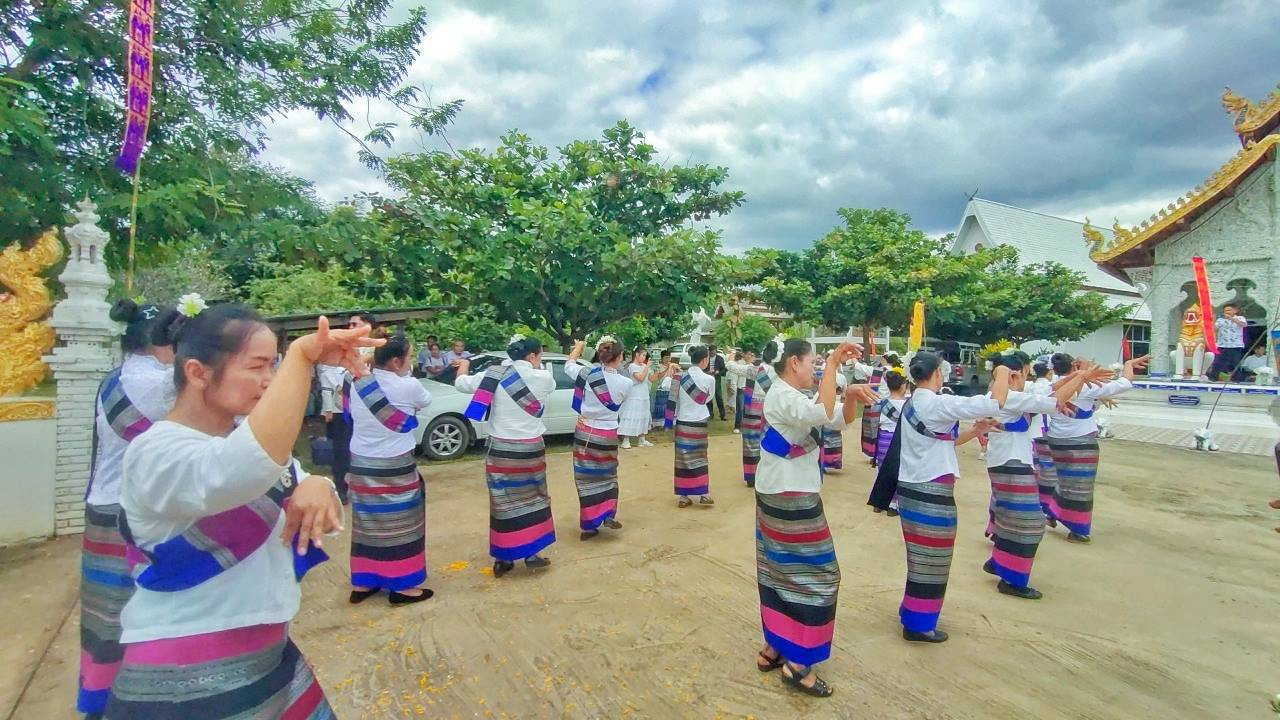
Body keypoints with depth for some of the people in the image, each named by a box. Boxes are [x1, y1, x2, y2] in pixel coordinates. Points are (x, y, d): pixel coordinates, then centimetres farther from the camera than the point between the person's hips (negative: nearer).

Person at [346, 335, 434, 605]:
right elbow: (425, 401, 4)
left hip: (361, 464, 6)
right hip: (395, 468, -6)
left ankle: (361, 583, 27)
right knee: (399, 524, 6)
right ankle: (402, 585, 15)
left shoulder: (357, 384, -2)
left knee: (368, 522, 16)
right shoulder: (408, 386, -16)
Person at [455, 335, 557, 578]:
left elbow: (460, 384, 9)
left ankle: (502, 559, 18)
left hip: (500, 450, 1)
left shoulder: (494, 376, -4)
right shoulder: (543, 379, -7)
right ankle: (531, 554, 21)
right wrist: (536, 366, 32)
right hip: (530, 450, -1)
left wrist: (464, 365, 29)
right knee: (533, 499, 14)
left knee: (503, 502, 10)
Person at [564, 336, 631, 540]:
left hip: (585, 432, 1)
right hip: (608, 435, 0)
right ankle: (608, 514, 15)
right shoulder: (625, 383, -13)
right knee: (607, 475, 22)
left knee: (587, 478, 10)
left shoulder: (587, 374, -13)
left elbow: (568, 365, 7)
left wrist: (578, 347, 25)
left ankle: (589, 525, 15)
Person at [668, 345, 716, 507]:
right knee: (699, 457, 11)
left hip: (681, 423, 2)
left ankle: (684, 497, 12)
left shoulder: (680, 376, -4)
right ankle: (703, 494, 14)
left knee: (683, 458, 7)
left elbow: (674, 399, 0)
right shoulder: (709, 379, -11)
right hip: (698, 423, -2)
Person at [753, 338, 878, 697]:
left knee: (781, 572, 16)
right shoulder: (783, 396, -18)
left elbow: (842, 417, 10)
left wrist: (853, 395, -11)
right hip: (790, 499, -10)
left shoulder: (791, 397, 12)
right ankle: (797, 663, 8)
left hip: (782, 495, 10)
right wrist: (834, 363, -32)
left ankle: (773, 649, 28)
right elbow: (825, 414, -37)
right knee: (815, 574, -1)